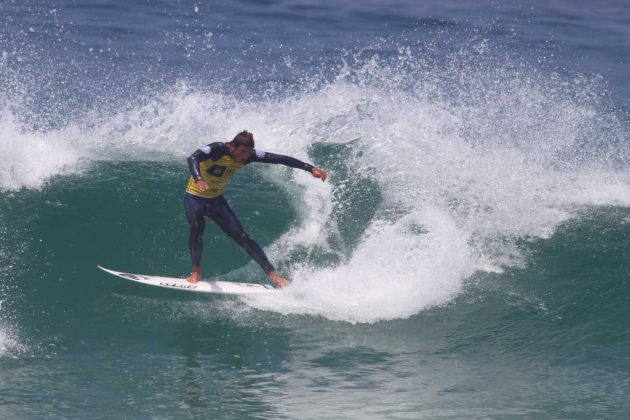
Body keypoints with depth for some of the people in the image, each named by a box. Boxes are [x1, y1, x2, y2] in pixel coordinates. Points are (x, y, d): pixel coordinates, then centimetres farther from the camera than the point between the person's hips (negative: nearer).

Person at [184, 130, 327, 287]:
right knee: (197, 228, -30)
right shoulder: (217, 149, -28)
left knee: (242, 236, -5)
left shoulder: (248, 155, -13)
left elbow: (280, 159, -11)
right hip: (195, 197, -4)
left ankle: (273, 275, -6)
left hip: (216, 200, 4)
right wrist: (198, 179, -65)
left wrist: (310, 168, -15)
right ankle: (196, 271, -12)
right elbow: (193, 159, -45)